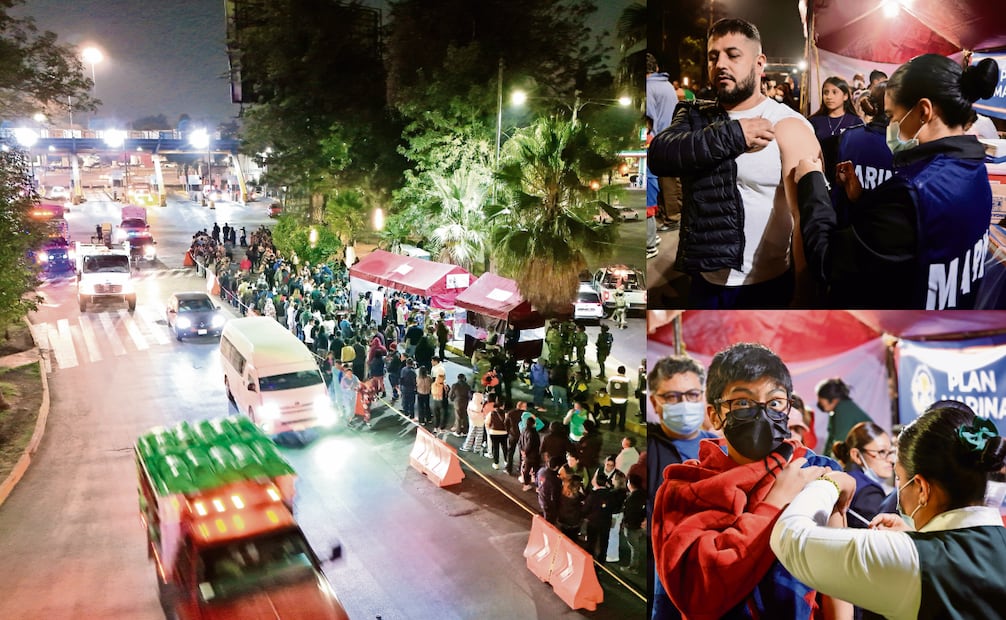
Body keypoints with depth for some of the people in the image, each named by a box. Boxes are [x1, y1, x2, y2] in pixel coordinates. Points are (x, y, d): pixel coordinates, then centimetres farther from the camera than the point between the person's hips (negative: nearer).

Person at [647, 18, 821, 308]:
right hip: (703, 280, 4)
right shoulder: (695, 116, 6)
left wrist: (802, 290, -20)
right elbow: (658, 156, -14)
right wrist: (731, 135, -22)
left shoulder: (787, 127, -9)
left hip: (765, 286, -4)